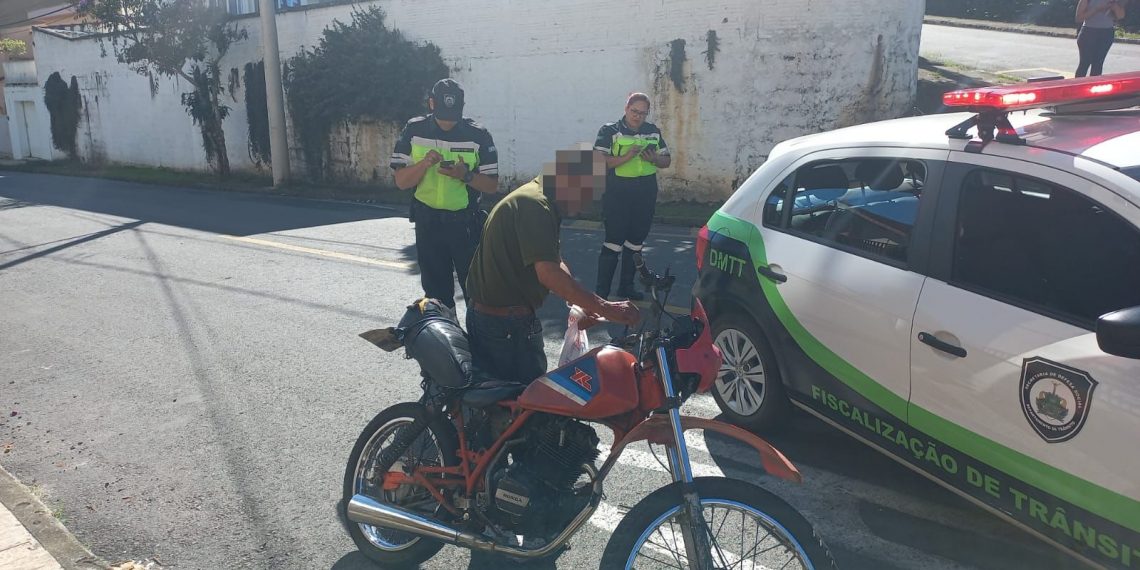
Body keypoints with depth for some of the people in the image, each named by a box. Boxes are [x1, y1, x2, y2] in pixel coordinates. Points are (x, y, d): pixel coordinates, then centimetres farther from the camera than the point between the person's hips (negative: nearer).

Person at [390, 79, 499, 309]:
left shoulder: (478, 135, -6)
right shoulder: (414, 131, -1)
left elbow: (492, 186, -4)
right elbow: (401, 181, -2)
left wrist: (465, 175, -22)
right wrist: (425, 163, -20)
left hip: (466, 222, -2)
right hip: (428, 222, 2)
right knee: (436, 292, 12)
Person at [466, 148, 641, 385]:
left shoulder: (538, 200, 12)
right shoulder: (534, 204, -21)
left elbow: (554, 260, 13)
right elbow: (548, 273, -30)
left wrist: (583, 303, 1)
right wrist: (604, 308, -28)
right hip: (507, 323, -10)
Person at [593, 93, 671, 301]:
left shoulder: (653, 131, 10)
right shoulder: (610, 131, -4)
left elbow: (667, 160, 16)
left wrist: (655, 159, -6)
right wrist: (626, 157, -24)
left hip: (646, 195, 6)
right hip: (618, 195, -5)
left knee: (635, 242, 12)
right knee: (613, 243, -9)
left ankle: (626, 286, 25)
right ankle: (601, 293, -4)